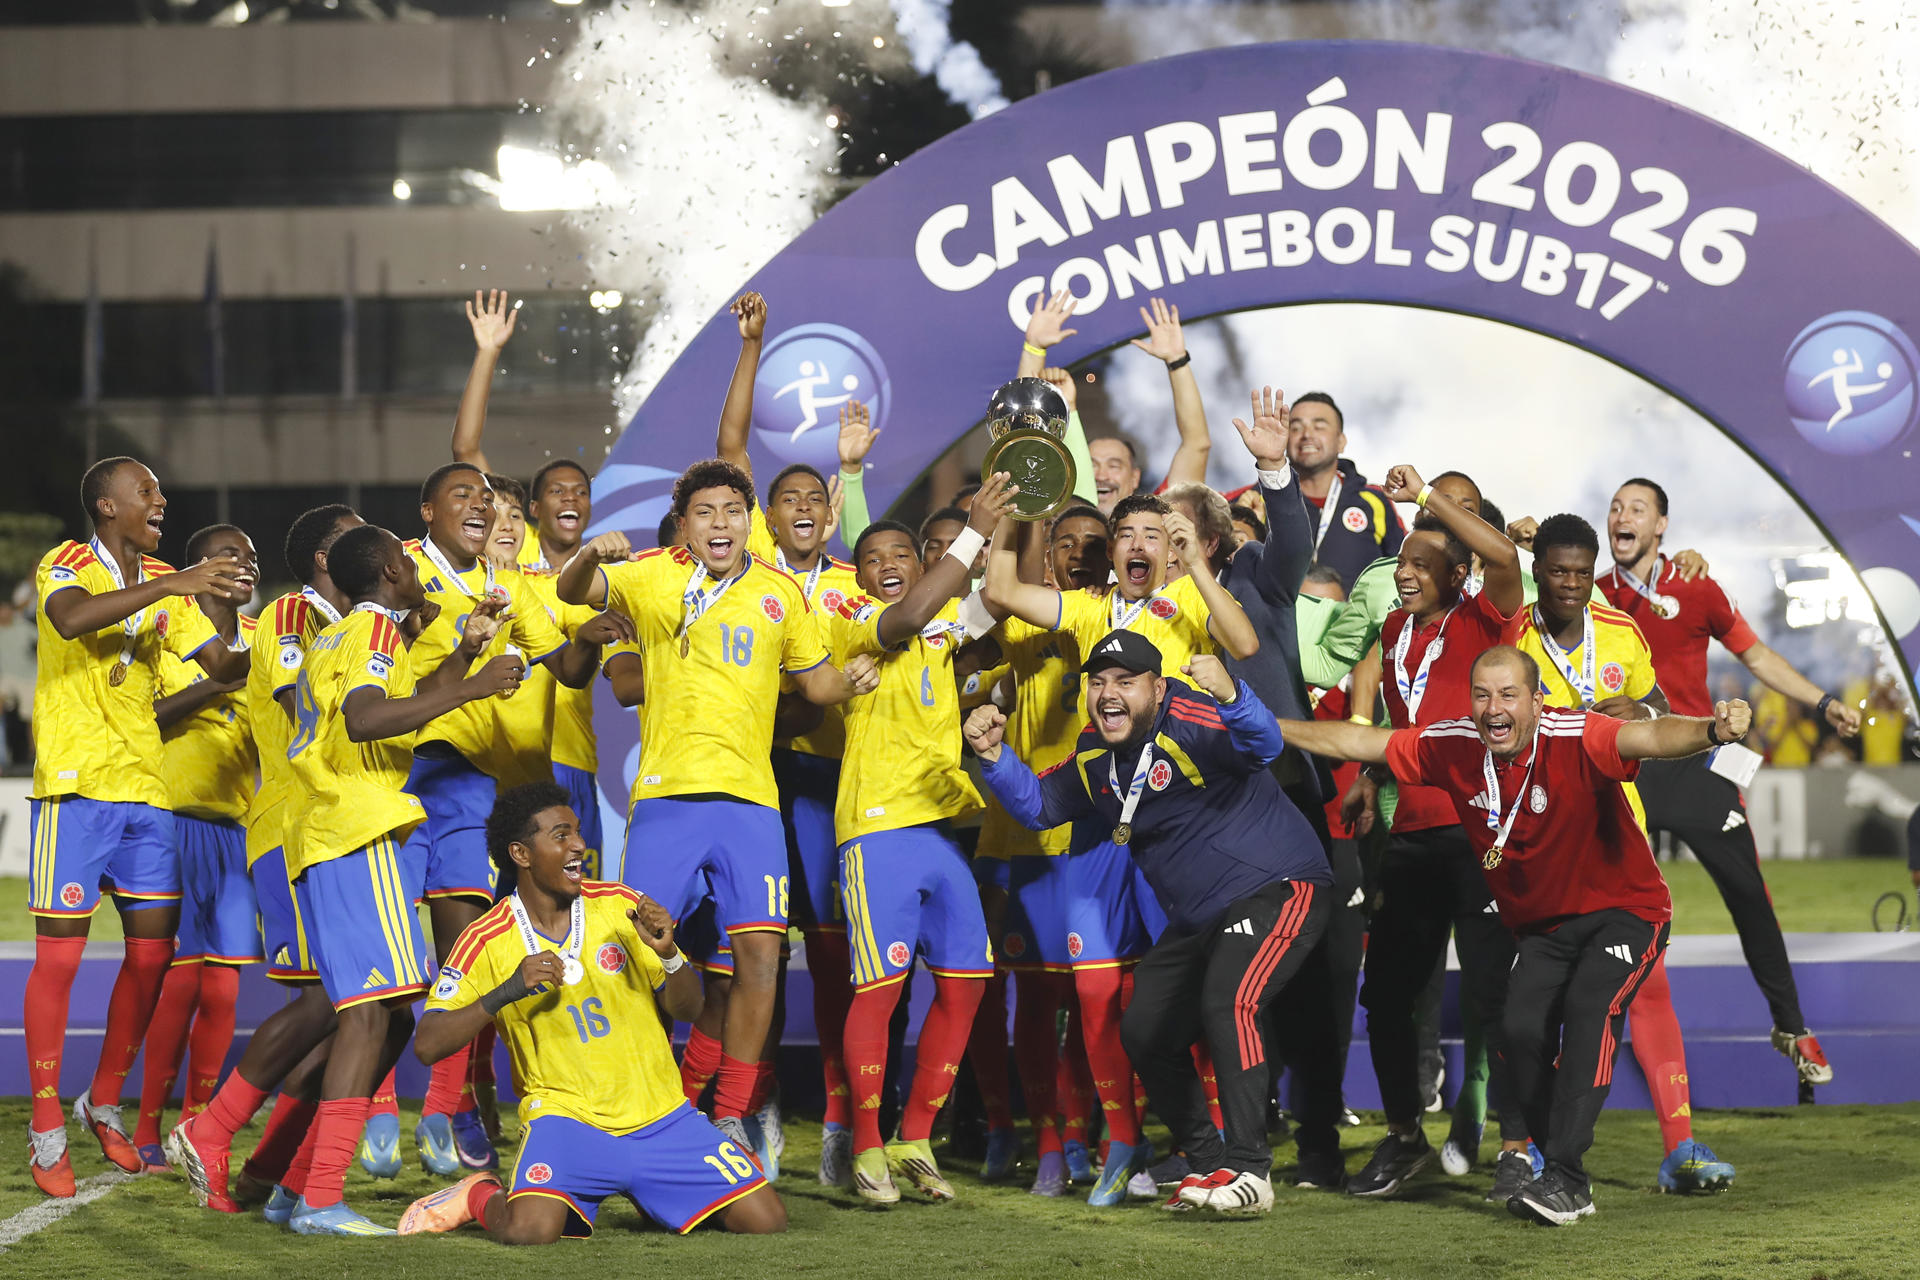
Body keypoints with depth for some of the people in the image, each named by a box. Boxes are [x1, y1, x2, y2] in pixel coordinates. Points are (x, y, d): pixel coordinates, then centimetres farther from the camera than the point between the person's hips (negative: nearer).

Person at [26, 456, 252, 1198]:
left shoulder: (167, 585, 14)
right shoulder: (66, 567, -5)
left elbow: (218, 664, 15)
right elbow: (72, 618, -28)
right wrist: (169, 586, -33)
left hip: (146, 786, 6)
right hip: (74, 785, -6)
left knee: (152, 950, 6)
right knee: (59, 955, -5)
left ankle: (104, 1104, 23)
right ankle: (46, 1129, 2)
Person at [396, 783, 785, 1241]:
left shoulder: (621, 906, 0)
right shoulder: (485, 941, -6)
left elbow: (687, 1010, 4)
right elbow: (426, 1044, -13)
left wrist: (669, 955, -18)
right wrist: (509, 991, -25)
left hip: (660, 1115, 4)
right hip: (566, 1114, -4)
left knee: (765, 1219, -5)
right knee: (529, 1232, -32)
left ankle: (645, 1195, 22)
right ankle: (480, 1197, 5)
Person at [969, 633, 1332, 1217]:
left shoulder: (1189, 720, -22)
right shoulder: (1094, 753, 4)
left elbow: (1262, 746, -39)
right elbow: (1039, 803, 13)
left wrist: (1230, 697, -61)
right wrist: (993, 756, -6)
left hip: (1275, 889, -9)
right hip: (1198, 917, 9)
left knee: (1228, 1002, -30)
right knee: (1144, 1031, 8)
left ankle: (1250, 1171, -26)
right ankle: (1209, 1167, 21)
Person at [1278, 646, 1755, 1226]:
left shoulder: (1576, 739, -26)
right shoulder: (1452, 747, -10)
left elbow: (1650, 737, -44)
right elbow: (1356, 742, 2)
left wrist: (1710, 731, -65)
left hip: (1624, 911, -5)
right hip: (1539, 925, 5)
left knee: (1588, 1010, -26)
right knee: (1522, 1030, -15)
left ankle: (1563, 1179, -26)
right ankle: (1566, 1179, -2)